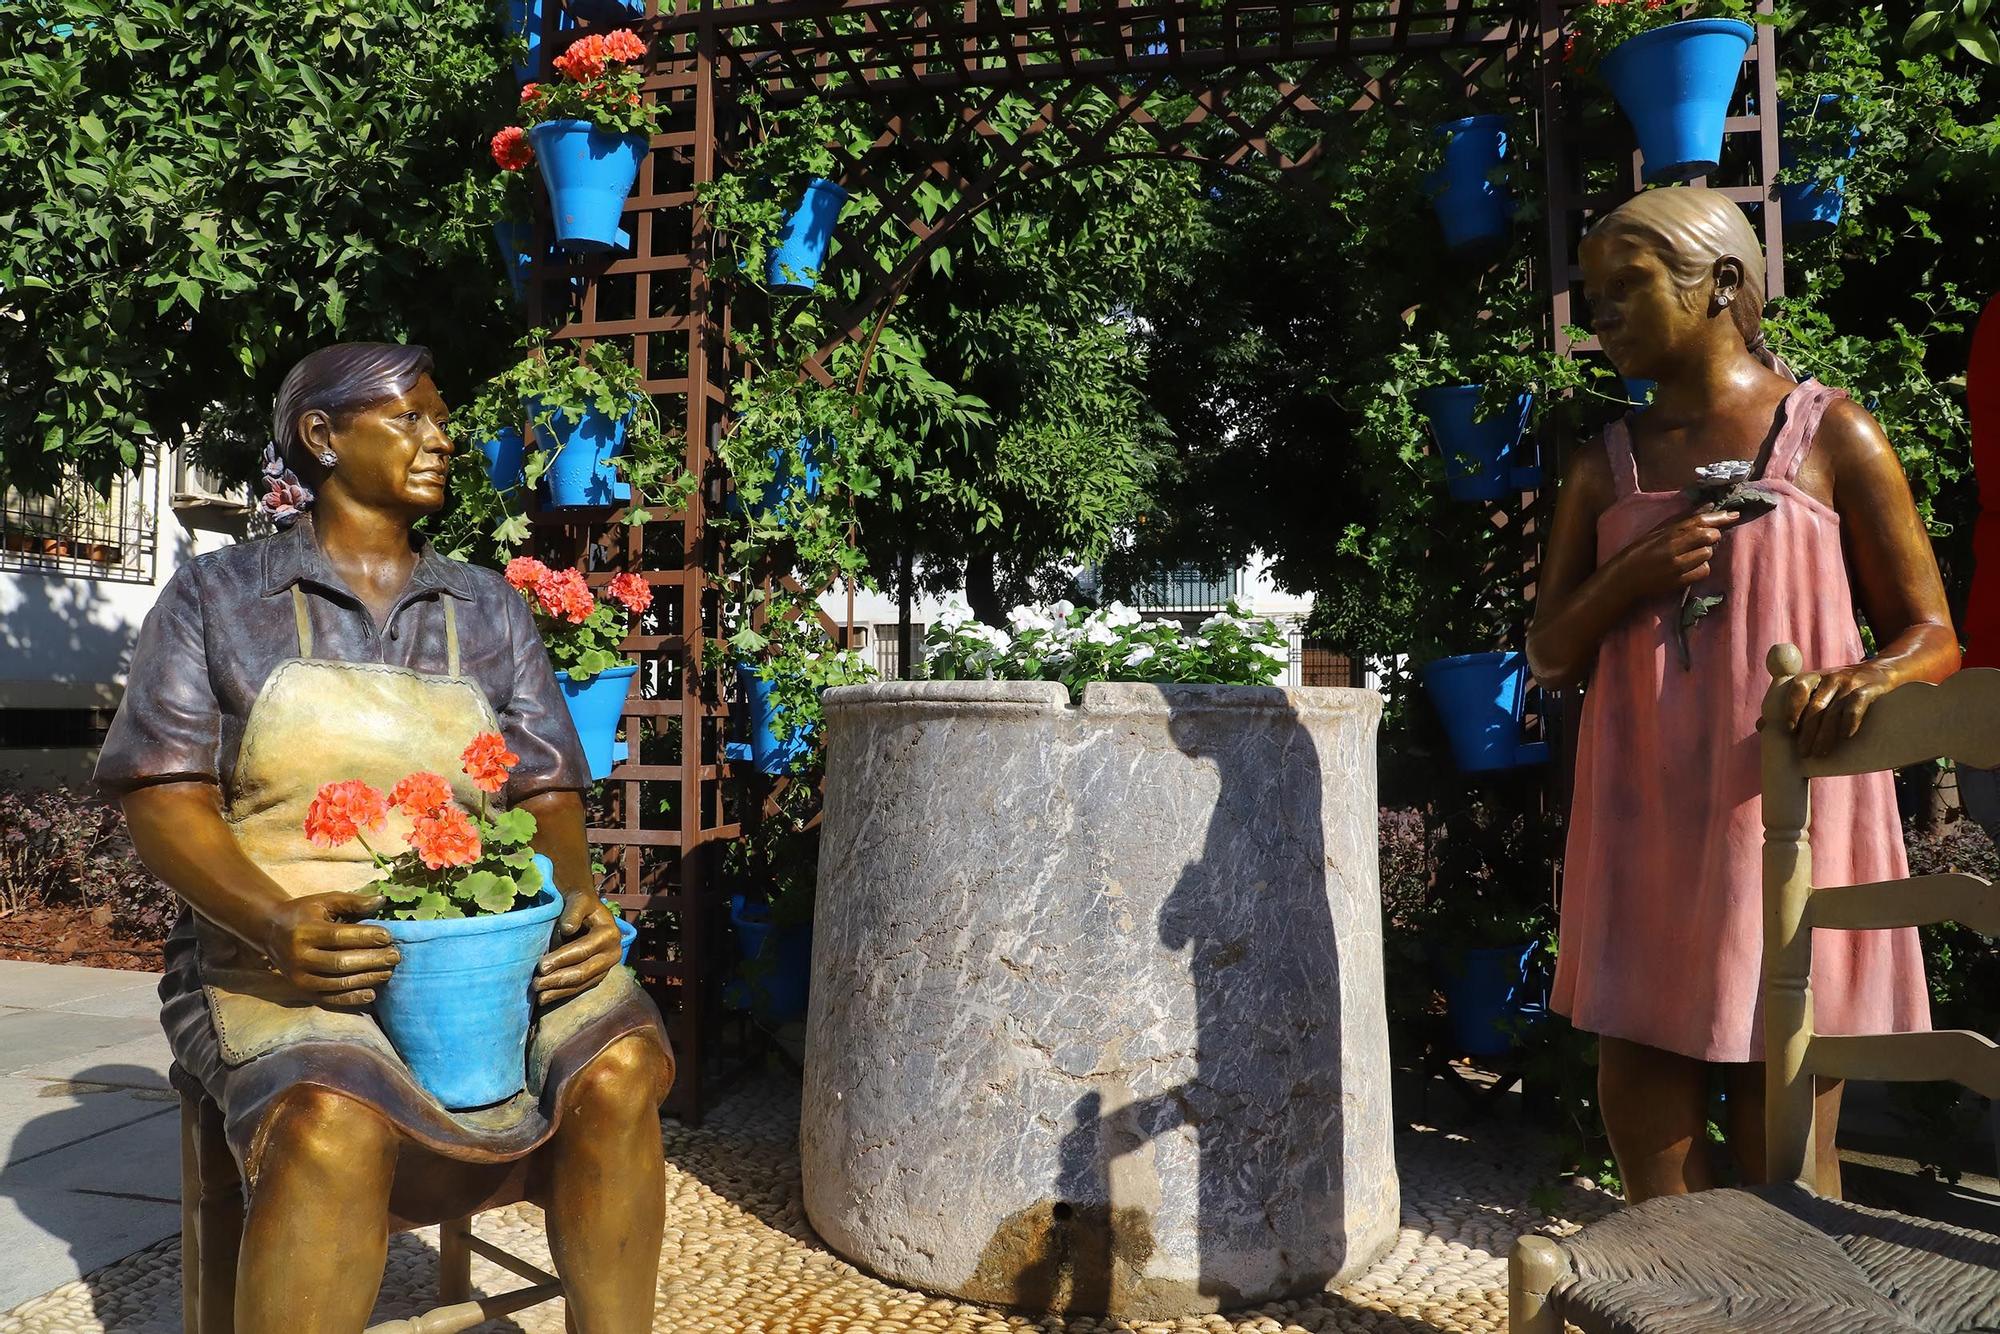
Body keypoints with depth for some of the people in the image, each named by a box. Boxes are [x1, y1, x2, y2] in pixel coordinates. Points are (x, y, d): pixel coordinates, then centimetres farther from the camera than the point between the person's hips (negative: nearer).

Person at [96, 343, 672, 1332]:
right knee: (334, 1121, -35)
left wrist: (573, 898, -14)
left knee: (619, 1067, -26)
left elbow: (546, 794, 9)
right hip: (281, 945, -2)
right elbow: (163, 799, -1)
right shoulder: (216, 598, 8)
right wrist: (276, 926, -21)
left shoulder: (491, 611, 14)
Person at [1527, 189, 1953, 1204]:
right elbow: (1548, 658, 11)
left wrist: (1872, 678, -20)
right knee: (1646, 1138, 11)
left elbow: (1932, 635, 2)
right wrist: (1630, 578, -8)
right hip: (1643, 834, 4)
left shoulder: (1832, 436, 1)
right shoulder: (1606, 467, 11)